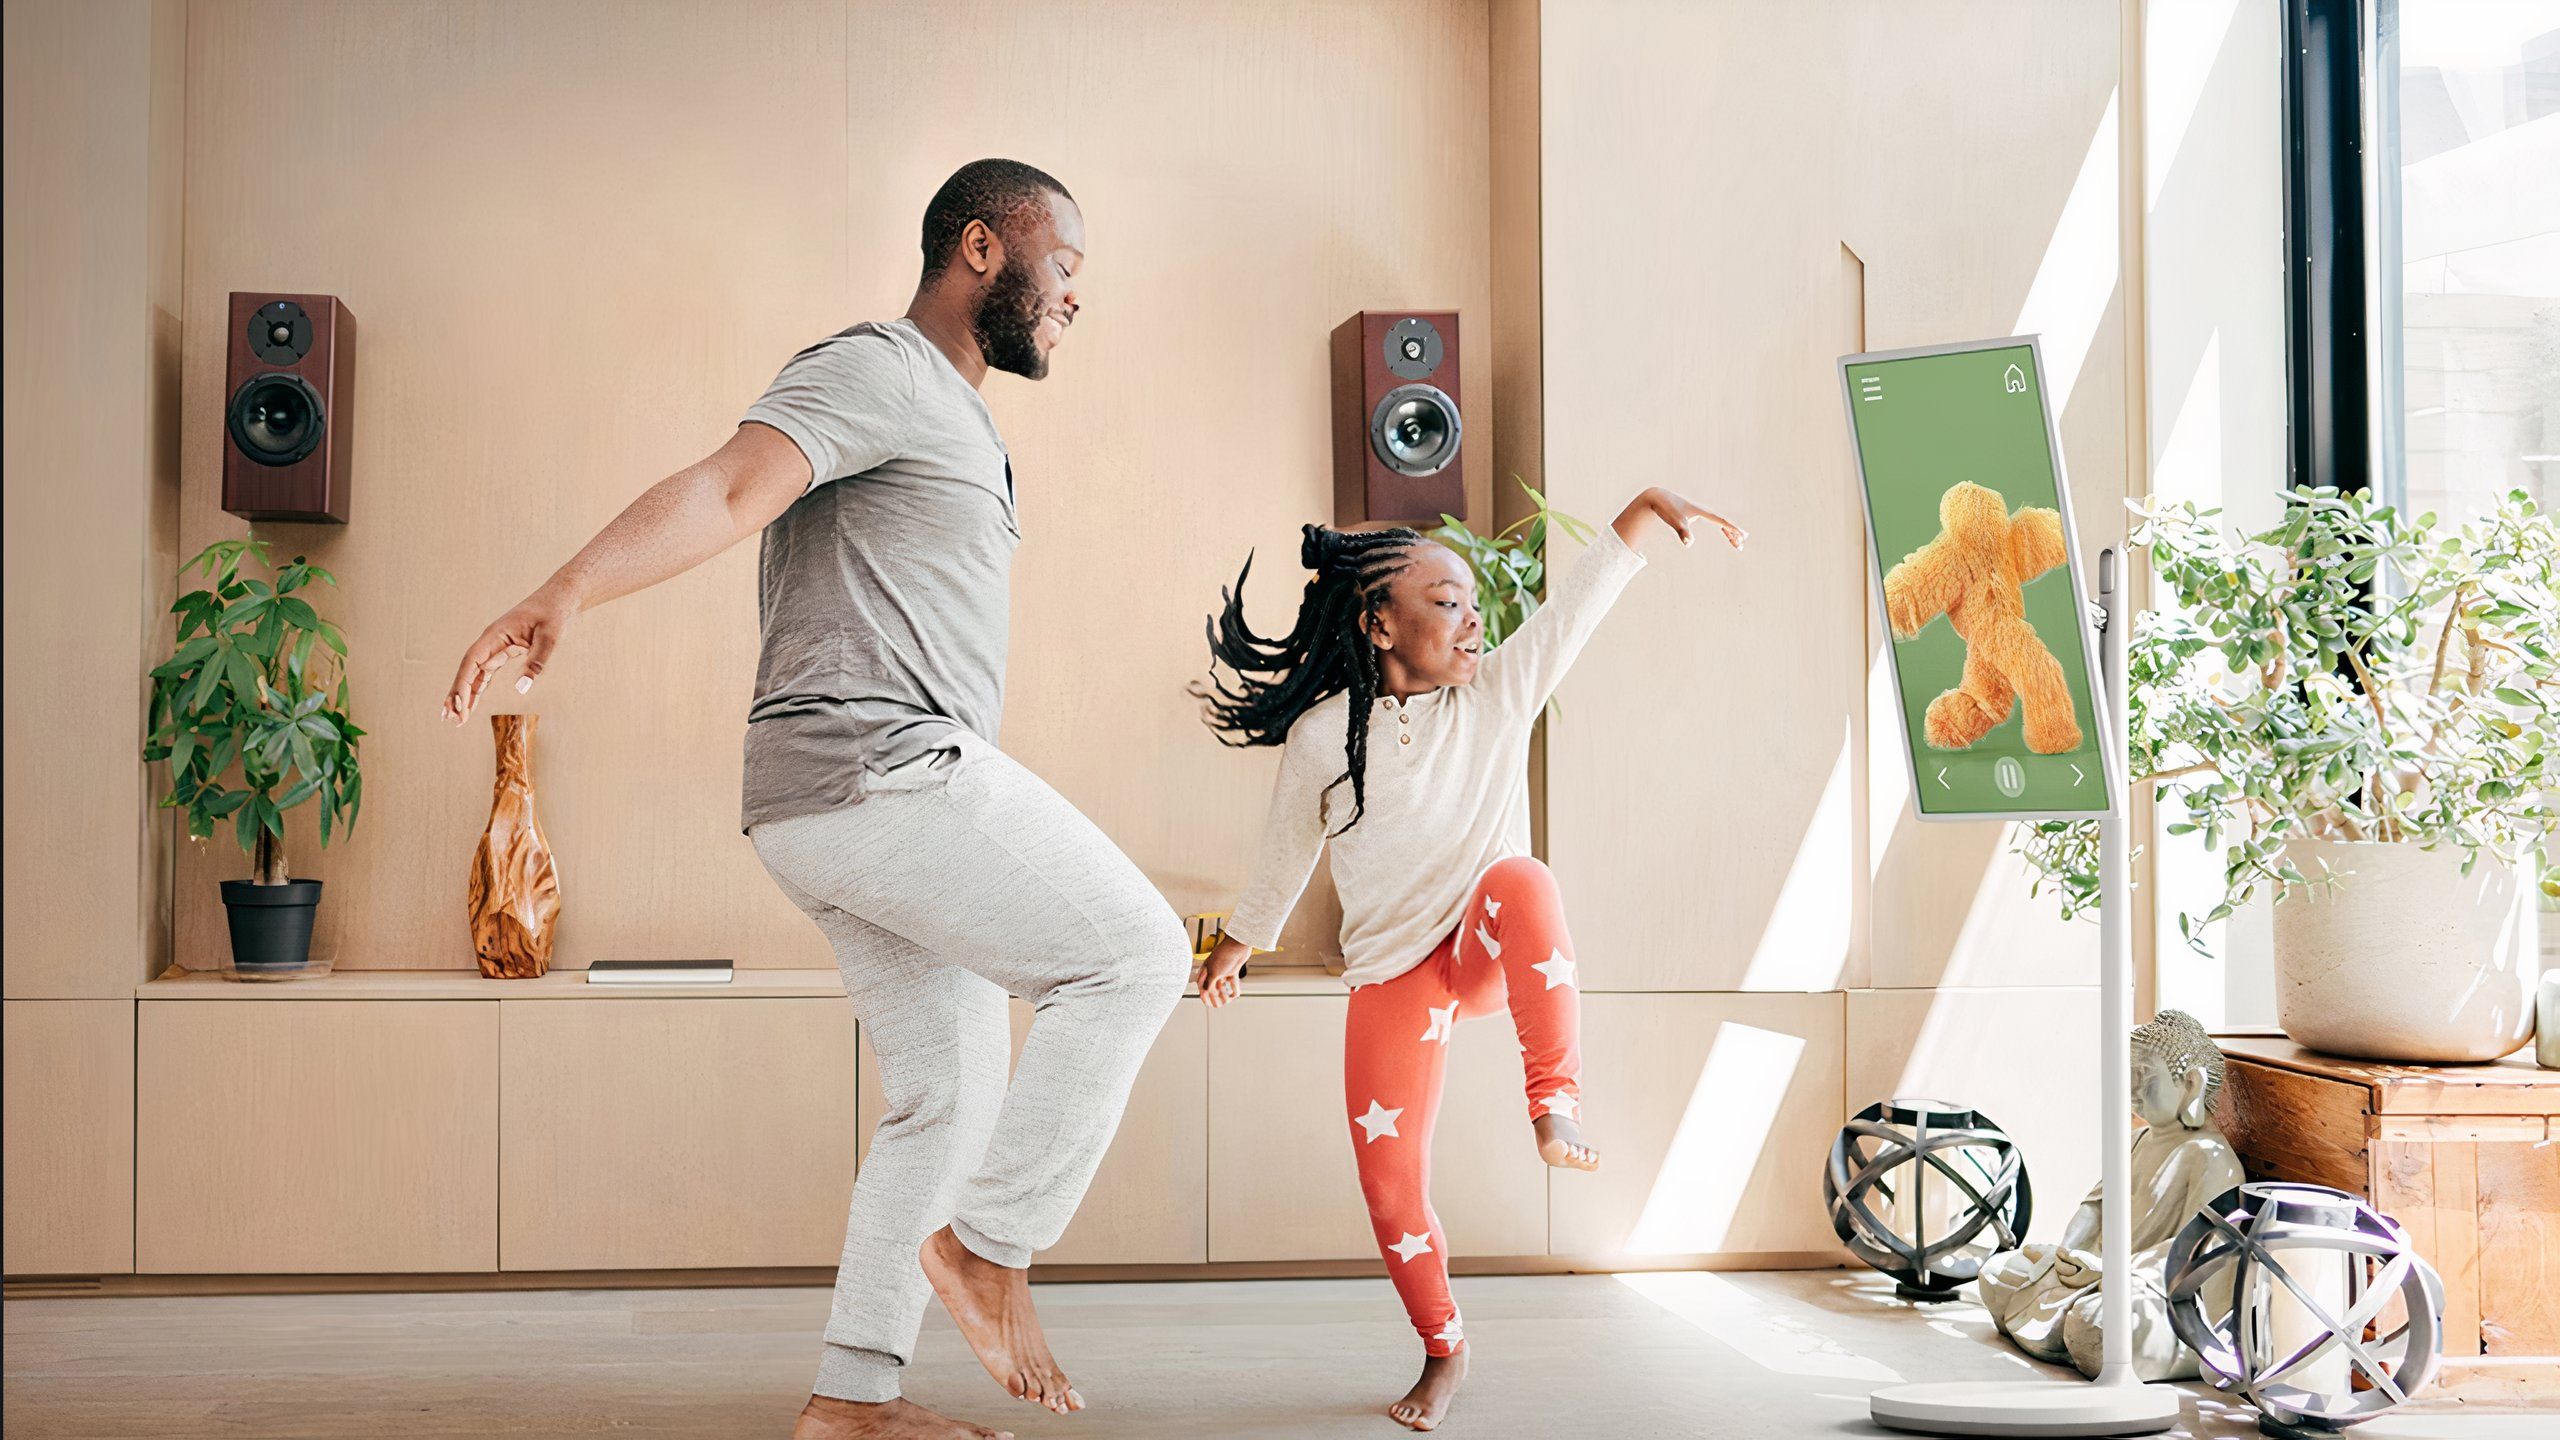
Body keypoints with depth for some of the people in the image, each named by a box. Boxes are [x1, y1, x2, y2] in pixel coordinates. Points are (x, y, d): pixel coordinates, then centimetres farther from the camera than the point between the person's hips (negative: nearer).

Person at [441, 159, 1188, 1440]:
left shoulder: (954, 418, 26)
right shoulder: (876, 371, -7)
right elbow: (728, 488, -24)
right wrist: (562, 594, -37)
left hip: (909, 786, 10)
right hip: (877, 766, -10)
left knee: (952, 1087, 10)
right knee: (1134, 955, -10)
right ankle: (987, 1243, -5)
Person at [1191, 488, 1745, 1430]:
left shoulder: (1500, 693, -4)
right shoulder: (1322, 736, -6)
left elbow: (1581, 600, -15)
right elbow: (1286, 854, 10)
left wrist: (1652, 508, -28)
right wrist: (1237, 945, 23)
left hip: (1490, 955, -1)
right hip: (1392, 976, 1)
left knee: (1519, 881, -37)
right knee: (1391, 1192, -2)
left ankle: (1556, 1100, -33)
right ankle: (1443, 1351, 25)